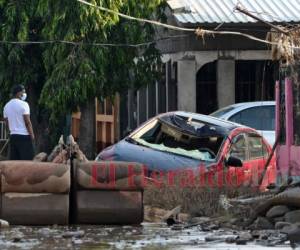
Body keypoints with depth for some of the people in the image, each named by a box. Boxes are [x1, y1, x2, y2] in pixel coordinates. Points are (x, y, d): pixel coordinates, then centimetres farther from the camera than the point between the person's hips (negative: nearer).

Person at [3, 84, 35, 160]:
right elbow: (27, 122, -12)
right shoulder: (23, 104, -10)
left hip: (13, 136, 7)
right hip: (24, 136, -7)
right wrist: (32, 135, -5)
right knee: (27, 160, -6)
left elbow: (7, 122, 15)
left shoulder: (7, 106, 11)